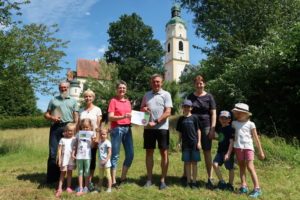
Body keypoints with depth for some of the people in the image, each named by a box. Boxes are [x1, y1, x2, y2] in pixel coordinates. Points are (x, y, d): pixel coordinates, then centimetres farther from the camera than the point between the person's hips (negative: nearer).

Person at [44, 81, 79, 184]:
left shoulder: (73, 101, 14)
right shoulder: (53, 100, 15)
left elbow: (76, 116, 7)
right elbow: (46, 114, 13)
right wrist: (52, 117, -8)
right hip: (55, 127, 1)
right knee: (53, 153, 0)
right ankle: (52, 178, 8)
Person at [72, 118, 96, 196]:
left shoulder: (92, 134, 1)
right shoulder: (79, 133, 8)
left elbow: (93, 146, -2)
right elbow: (76, 145, 10)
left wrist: (93, 140, -20)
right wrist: (73, 153, 3)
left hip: (87, 156, -2)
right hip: (79, 156, 2)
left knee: (87, 172, 6)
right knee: (80, 172, 7)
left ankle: (86, 188, 17)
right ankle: (80, 189, 13)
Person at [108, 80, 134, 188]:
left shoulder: (128, 101, 14)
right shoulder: (113, 100, -3)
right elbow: (110, 117, -11)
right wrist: (123, 116, -25)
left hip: (127, 128, 6)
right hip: (117, 129, -6)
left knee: (130, 154, 6)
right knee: (115, 155, 1)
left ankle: (123, 178, 23)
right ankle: (113, 181, 11)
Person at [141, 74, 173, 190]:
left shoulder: (166, 95, -2)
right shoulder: (147, 95, 12)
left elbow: (168, 112, -10)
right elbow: (141, 108, 19)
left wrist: (155, 122, -18)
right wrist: (143, 109, -6)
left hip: (162, 128, -4)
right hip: (148, 128, 4)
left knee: (164, 153, 3)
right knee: (149, 153, 8)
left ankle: (163, 180, 14)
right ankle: (149, 179, 20)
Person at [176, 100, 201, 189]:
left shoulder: (194, 118, -2)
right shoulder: (181, 119, 6)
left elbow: (198, 130, 0)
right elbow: (180, 132, 11)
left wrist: (199, 142, -5)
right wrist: (179, 142, 4)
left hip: (194, 143, -2)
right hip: (185, 144, 2)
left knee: (194, 163, 4)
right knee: (187, 163, 8)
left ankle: (194, 182, 14)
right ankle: (188, 181, 18)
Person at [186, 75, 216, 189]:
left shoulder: (209, 97, 3)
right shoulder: (190, 97, 9)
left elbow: (213, 113, 0)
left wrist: (212, 129, -7)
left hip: (206, 127, -2)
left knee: (207, 152, 1)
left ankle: (210, 179, 9)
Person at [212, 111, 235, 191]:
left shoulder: (230, 129, -13)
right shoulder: (221, 128, 11)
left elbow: (231, 142, -18)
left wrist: (228, 154, -23)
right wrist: (215, 136, 11)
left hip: (228, 152, -7)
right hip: (220, 151, 7)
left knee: (230, 168, 6)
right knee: (215, 164, -7)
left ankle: (230, 184, 23)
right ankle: (222, 182, 7)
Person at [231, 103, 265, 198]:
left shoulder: (250, 124, 1)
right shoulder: (234, 123, 9)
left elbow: (256, 138, 4)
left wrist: (260, 151, 6)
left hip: (248, 147, -3)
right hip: (238, 147, 4)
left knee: (250, 167, -10)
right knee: (241, 166, 9)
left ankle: (257, 189, -6)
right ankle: (243, 186, 14)